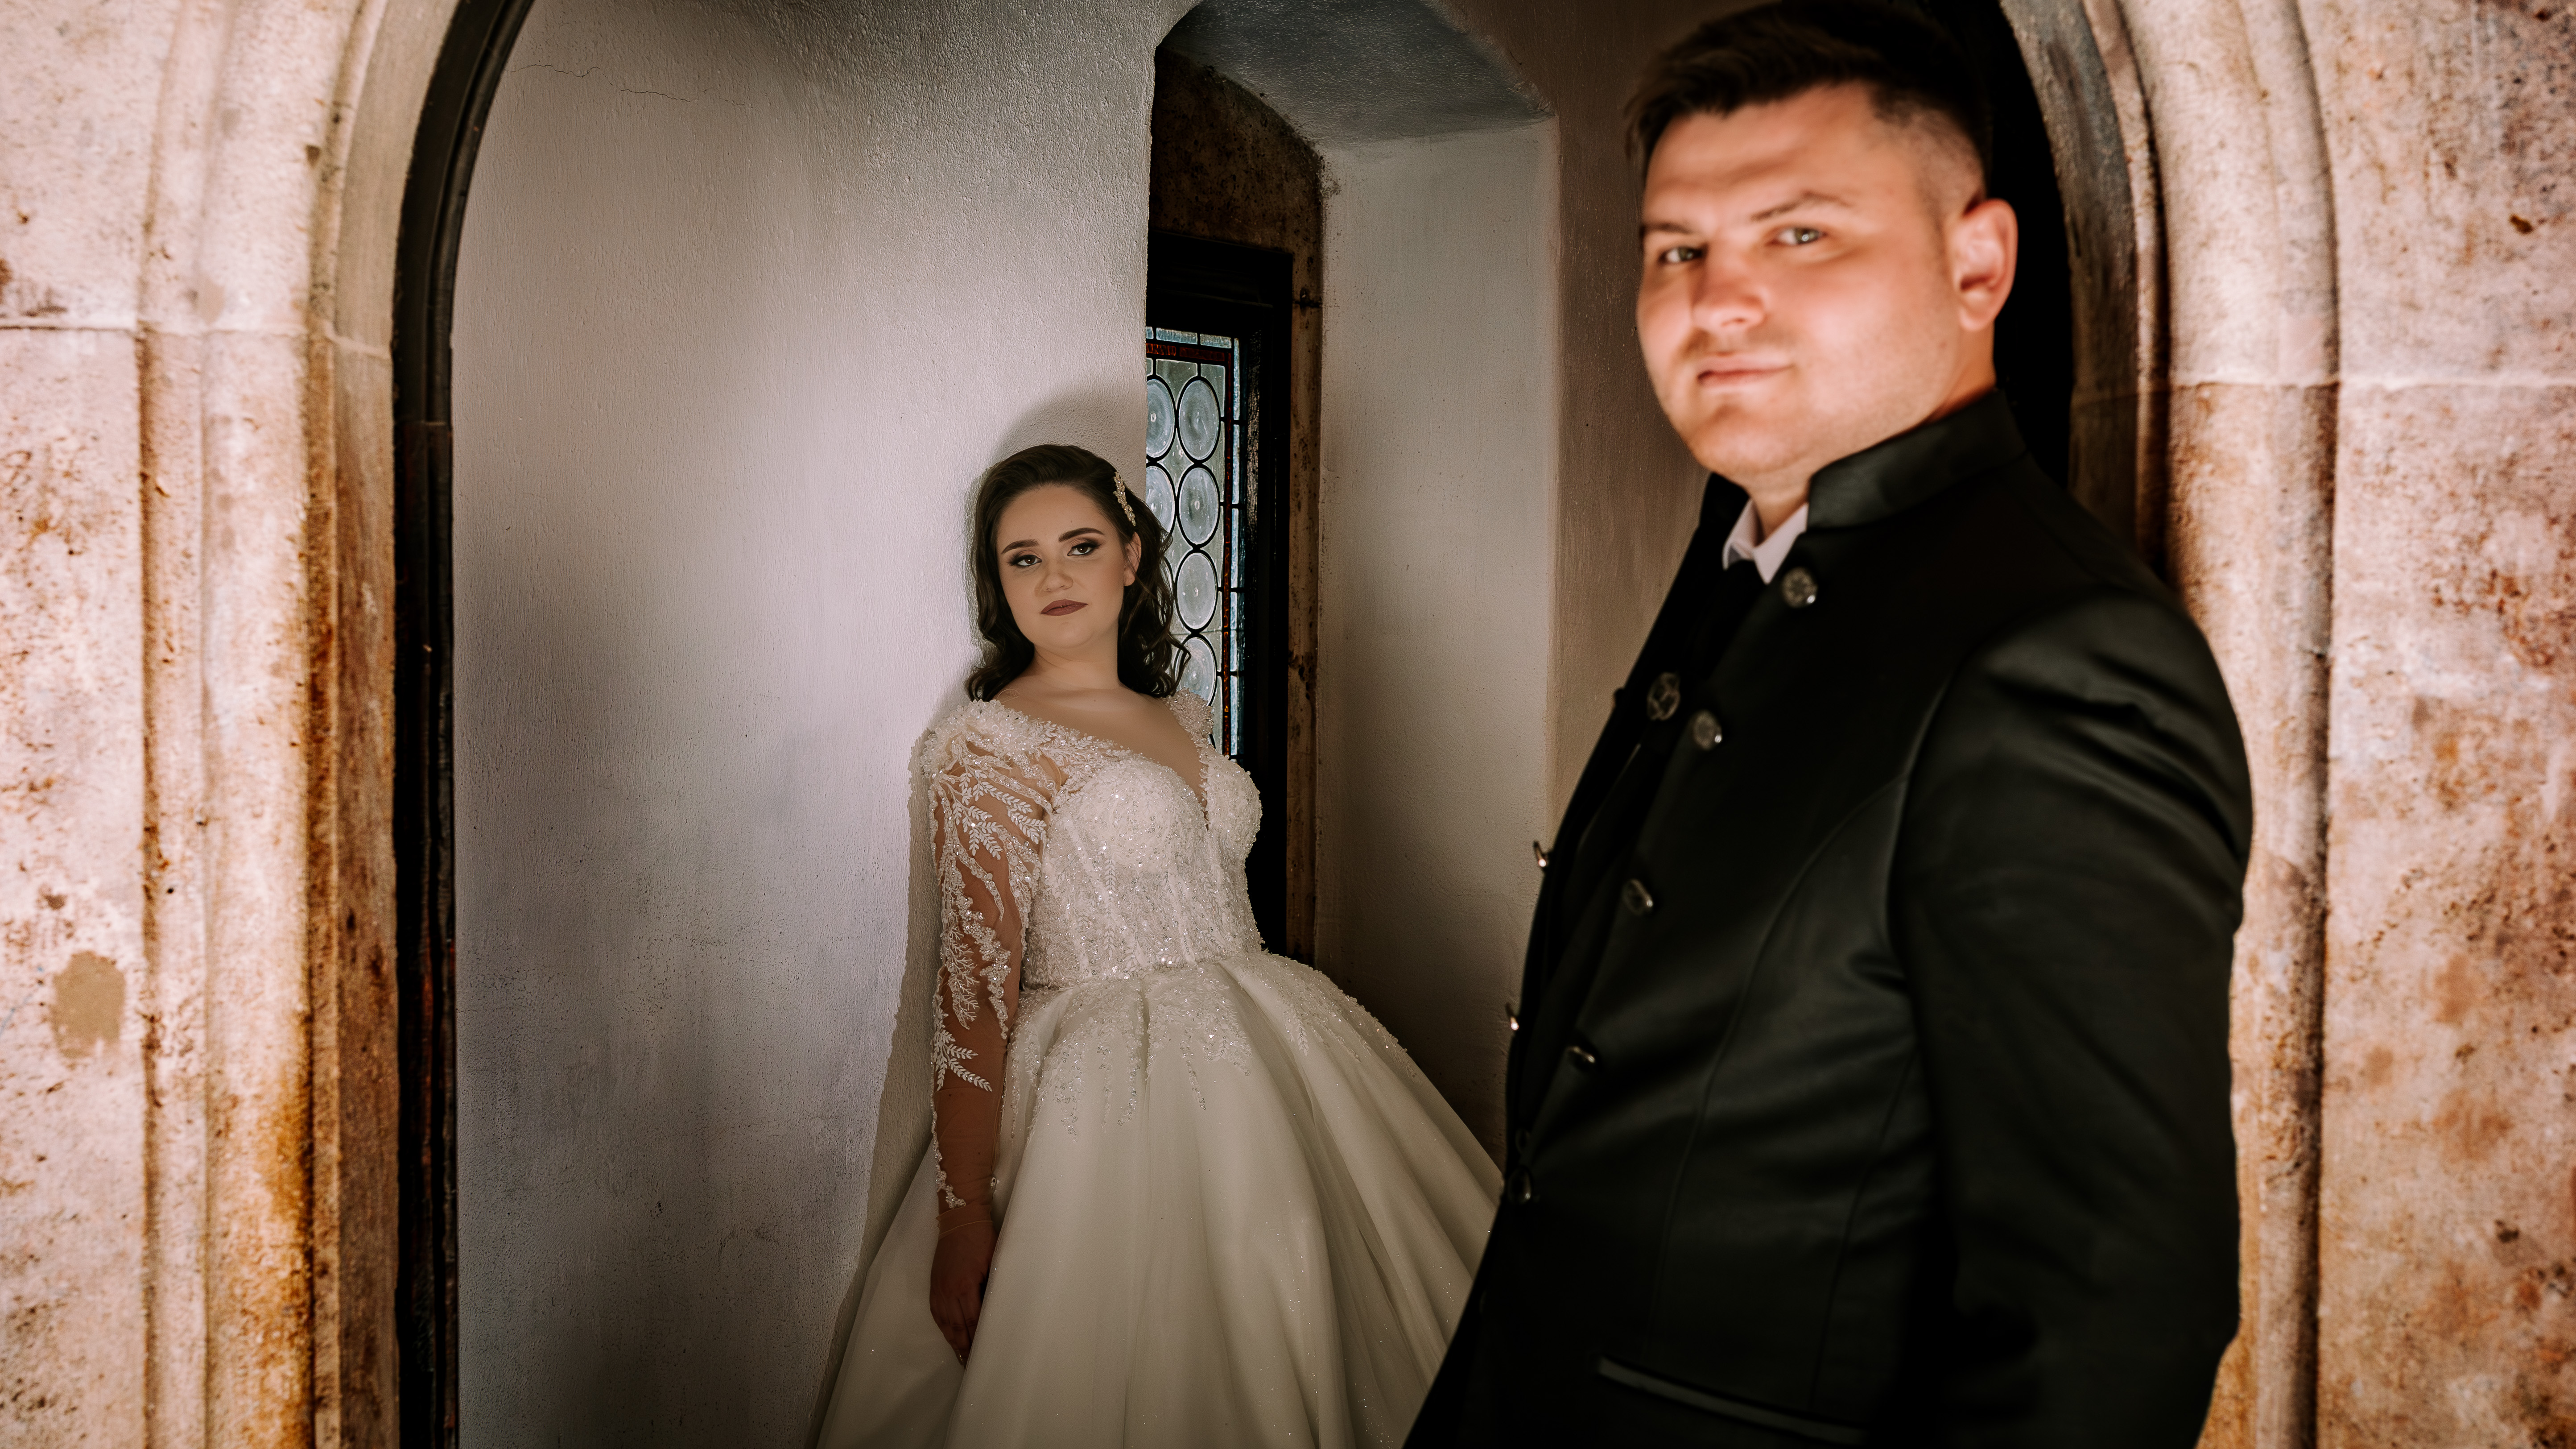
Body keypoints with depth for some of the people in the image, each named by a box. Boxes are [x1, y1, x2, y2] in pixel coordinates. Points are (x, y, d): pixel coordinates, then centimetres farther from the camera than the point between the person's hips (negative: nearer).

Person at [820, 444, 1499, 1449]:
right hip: (1115, 1094, -7)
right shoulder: (992, 744, -10)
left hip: (1257, 1061, 7)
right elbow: (975, 996, -14)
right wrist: (961, 1220, -17)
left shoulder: (1181, 718, 12)